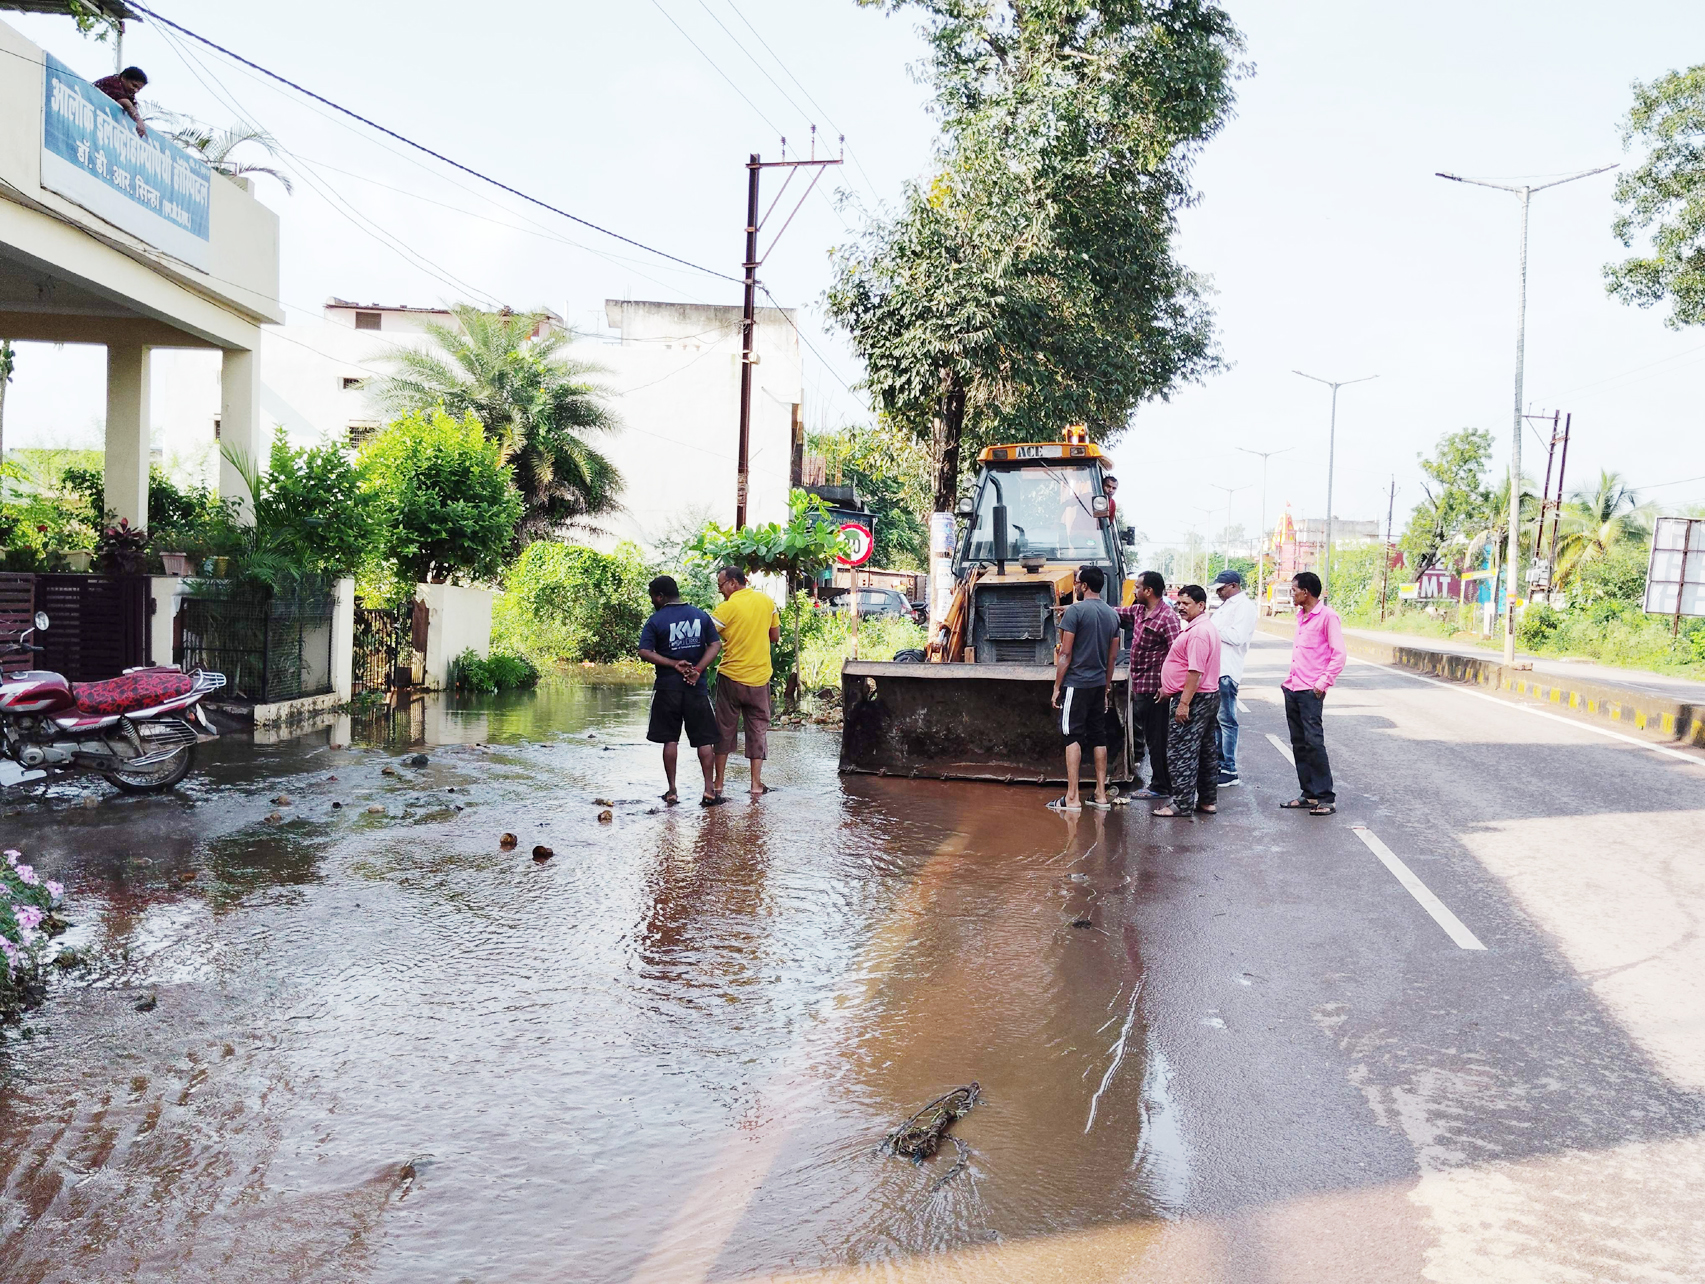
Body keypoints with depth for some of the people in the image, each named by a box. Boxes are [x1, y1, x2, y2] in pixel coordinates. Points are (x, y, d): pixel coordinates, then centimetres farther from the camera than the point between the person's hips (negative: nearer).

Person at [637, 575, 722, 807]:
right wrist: (697, 670, -10)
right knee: (704, 739, 6)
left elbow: (645, 652, -13)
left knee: (670, 739, 6)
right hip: (696, 685, 2)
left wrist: (674, 664, -11)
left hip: (667, 686, -2)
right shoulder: (701, 616, 6)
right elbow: (716, 644, -2)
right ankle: (709, 790, -1)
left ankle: (672, 792, 8)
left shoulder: (656, 620, -4)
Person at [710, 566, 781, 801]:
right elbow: (775, 636, 10)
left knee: (724, 730, 10)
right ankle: (757, 784, 8)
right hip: (759, 678, 3)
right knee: (758, 729, 11)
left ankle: (718, 784, 14)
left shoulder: (726, 607, -12)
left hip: (731, 677, -3)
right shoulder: (767, 601, 2)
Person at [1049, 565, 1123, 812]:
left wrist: (1057, 687, -6)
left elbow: (1065, 654, -12)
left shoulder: (1075, 610, -12)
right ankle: (1101, 795, 14)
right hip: (1099, 684, 7)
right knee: (1099, 737, 11)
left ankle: (1072, 798, -6)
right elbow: (1113, 656, 13)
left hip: (1076, 683, -6)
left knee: (1073, 737, -4)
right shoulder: (1112, 614, 9)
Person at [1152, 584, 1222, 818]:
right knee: (1206, 750, 14)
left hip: (1193, 699, -11)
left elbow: (1196, 671, -25)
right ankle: (1208, 800, 21)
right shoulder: (1207, 628, 16)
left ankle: (1182, 803, -2)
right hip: (1209, 696, 11)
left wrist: (1184, 702, -25)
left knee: (1181, 752, -6)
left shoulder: (1198, 632, -20)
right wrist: (1169, 689, 23)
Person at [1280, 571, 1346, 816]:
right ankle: (1309, 795, 17)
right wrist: (1291, 677, 17)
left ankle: (1326, 798, -6)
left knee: (1314, 741, -12)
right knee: (1299, 744, 10)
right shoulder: (1301, 616, 16)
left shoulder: (1327, 616, -10)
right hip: (1292, 688, 9)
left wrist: (1323, 682, -17)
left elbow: (1339, 654, -14)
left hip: (1311, 691, -9)